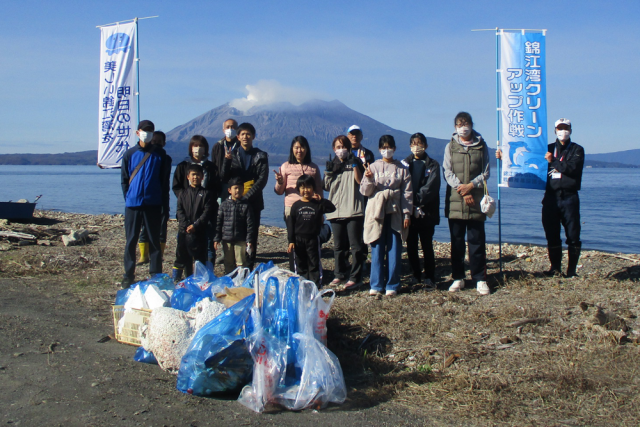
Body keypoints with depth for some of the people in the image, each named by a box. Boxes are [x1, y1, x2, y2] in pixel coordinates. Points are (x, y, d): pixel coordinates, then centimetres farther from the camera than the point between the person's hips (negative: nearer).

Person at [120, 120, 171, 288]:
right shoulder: (129, 154, 7)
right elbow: (124, 180, 11)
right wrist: (128, 198, 3)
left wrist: (165, 203, 0)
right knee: (131, 240, 4)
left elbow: (165, 180, 3)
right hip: (133, 204, 1)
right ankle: (129, 275, 12)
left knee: (154, 240, 5)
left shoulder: (160, 154, 3)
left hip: (153, 204, -1)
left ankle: (156, 275, 12)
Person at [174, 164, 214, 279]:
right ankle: (188, 278, 16)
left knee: (200, 256, -1)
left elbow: (207, 212, -6)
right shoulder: (183, 193, 10)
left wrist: (195, 225, -16)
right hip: (184, 230, 3)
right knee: (183, 256, 6)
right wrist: (186, 225, -12)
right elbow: (179, 211, 3)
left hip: (199, 231, -3)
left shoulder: (206, 194, 2)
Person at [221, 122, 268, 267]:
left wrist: (247, 197, -13)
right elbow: (224, 177, 3)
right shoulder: (232, 154, 10)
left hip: (253, 202, 0)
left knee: (252, 237, -1)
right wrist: (227, 160, -14)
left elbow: (262, 180, -4)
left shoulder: (261, 156, 6)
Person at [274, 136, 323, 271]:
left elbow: (319, 190, 14)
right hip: (292, 208, -1)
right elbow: (279, 192, 4)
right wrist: (279, 182, -18)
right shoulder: (286, 167, 3)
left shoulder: (314, 167, 9)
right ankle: (293, 273, 12)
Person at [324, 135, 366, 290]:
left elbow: (361, 181, -8)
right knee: (338, 245, 10)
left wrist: (355, 165, -13)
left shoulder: (354, 162, 6)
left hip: (353, 209, -4)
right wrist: (329, 172, -2)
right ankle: (340, 274, 21)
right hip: (336, 209, 4)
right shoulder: (332, 164, 17)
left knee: (355, 244, -6)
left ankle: (355, 277, -4)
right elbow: (327, 186, 11)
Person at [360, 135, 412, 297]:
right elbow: (365, 191, 4)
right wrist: (369, 179, -15)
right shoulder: (373, 167, 7)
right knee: (377, 250, 1)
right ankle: (376, 285, 7)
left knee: (394, 250, 0)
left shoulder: (402, 169, 6)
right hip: (377, 212, 0)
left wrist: (407, 214, -1)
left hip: (395, 212, 0)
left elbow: (407, 193, 5)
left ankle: (392, 286, 7)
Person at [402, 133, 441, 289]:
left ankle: (429, 278, 5)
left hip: (426, 213, -2)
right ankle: (416, 275, 18)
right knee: (411, 246, 6)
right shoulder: (404, 163, 11)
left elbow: (431, 187, -6)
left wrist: (418, 202, -17)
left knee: (427, 246, -1)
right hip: (409, 211, 2)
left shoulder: (433, 165, 6)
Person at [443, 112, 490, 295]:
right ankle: (458, 278, 12)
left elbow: (485, 172, 5)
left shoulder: (481, 146, 8)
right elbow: (447, 172, 1)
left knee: (477, 240, -1)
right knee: (457, 241, 5)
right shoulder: (450, 146, 9)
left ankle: (480, 280, 3)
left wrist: (471, 186, -11)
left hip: (476, 200, -1)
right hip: (455, 200, 1)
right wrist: (461, 189, -12)